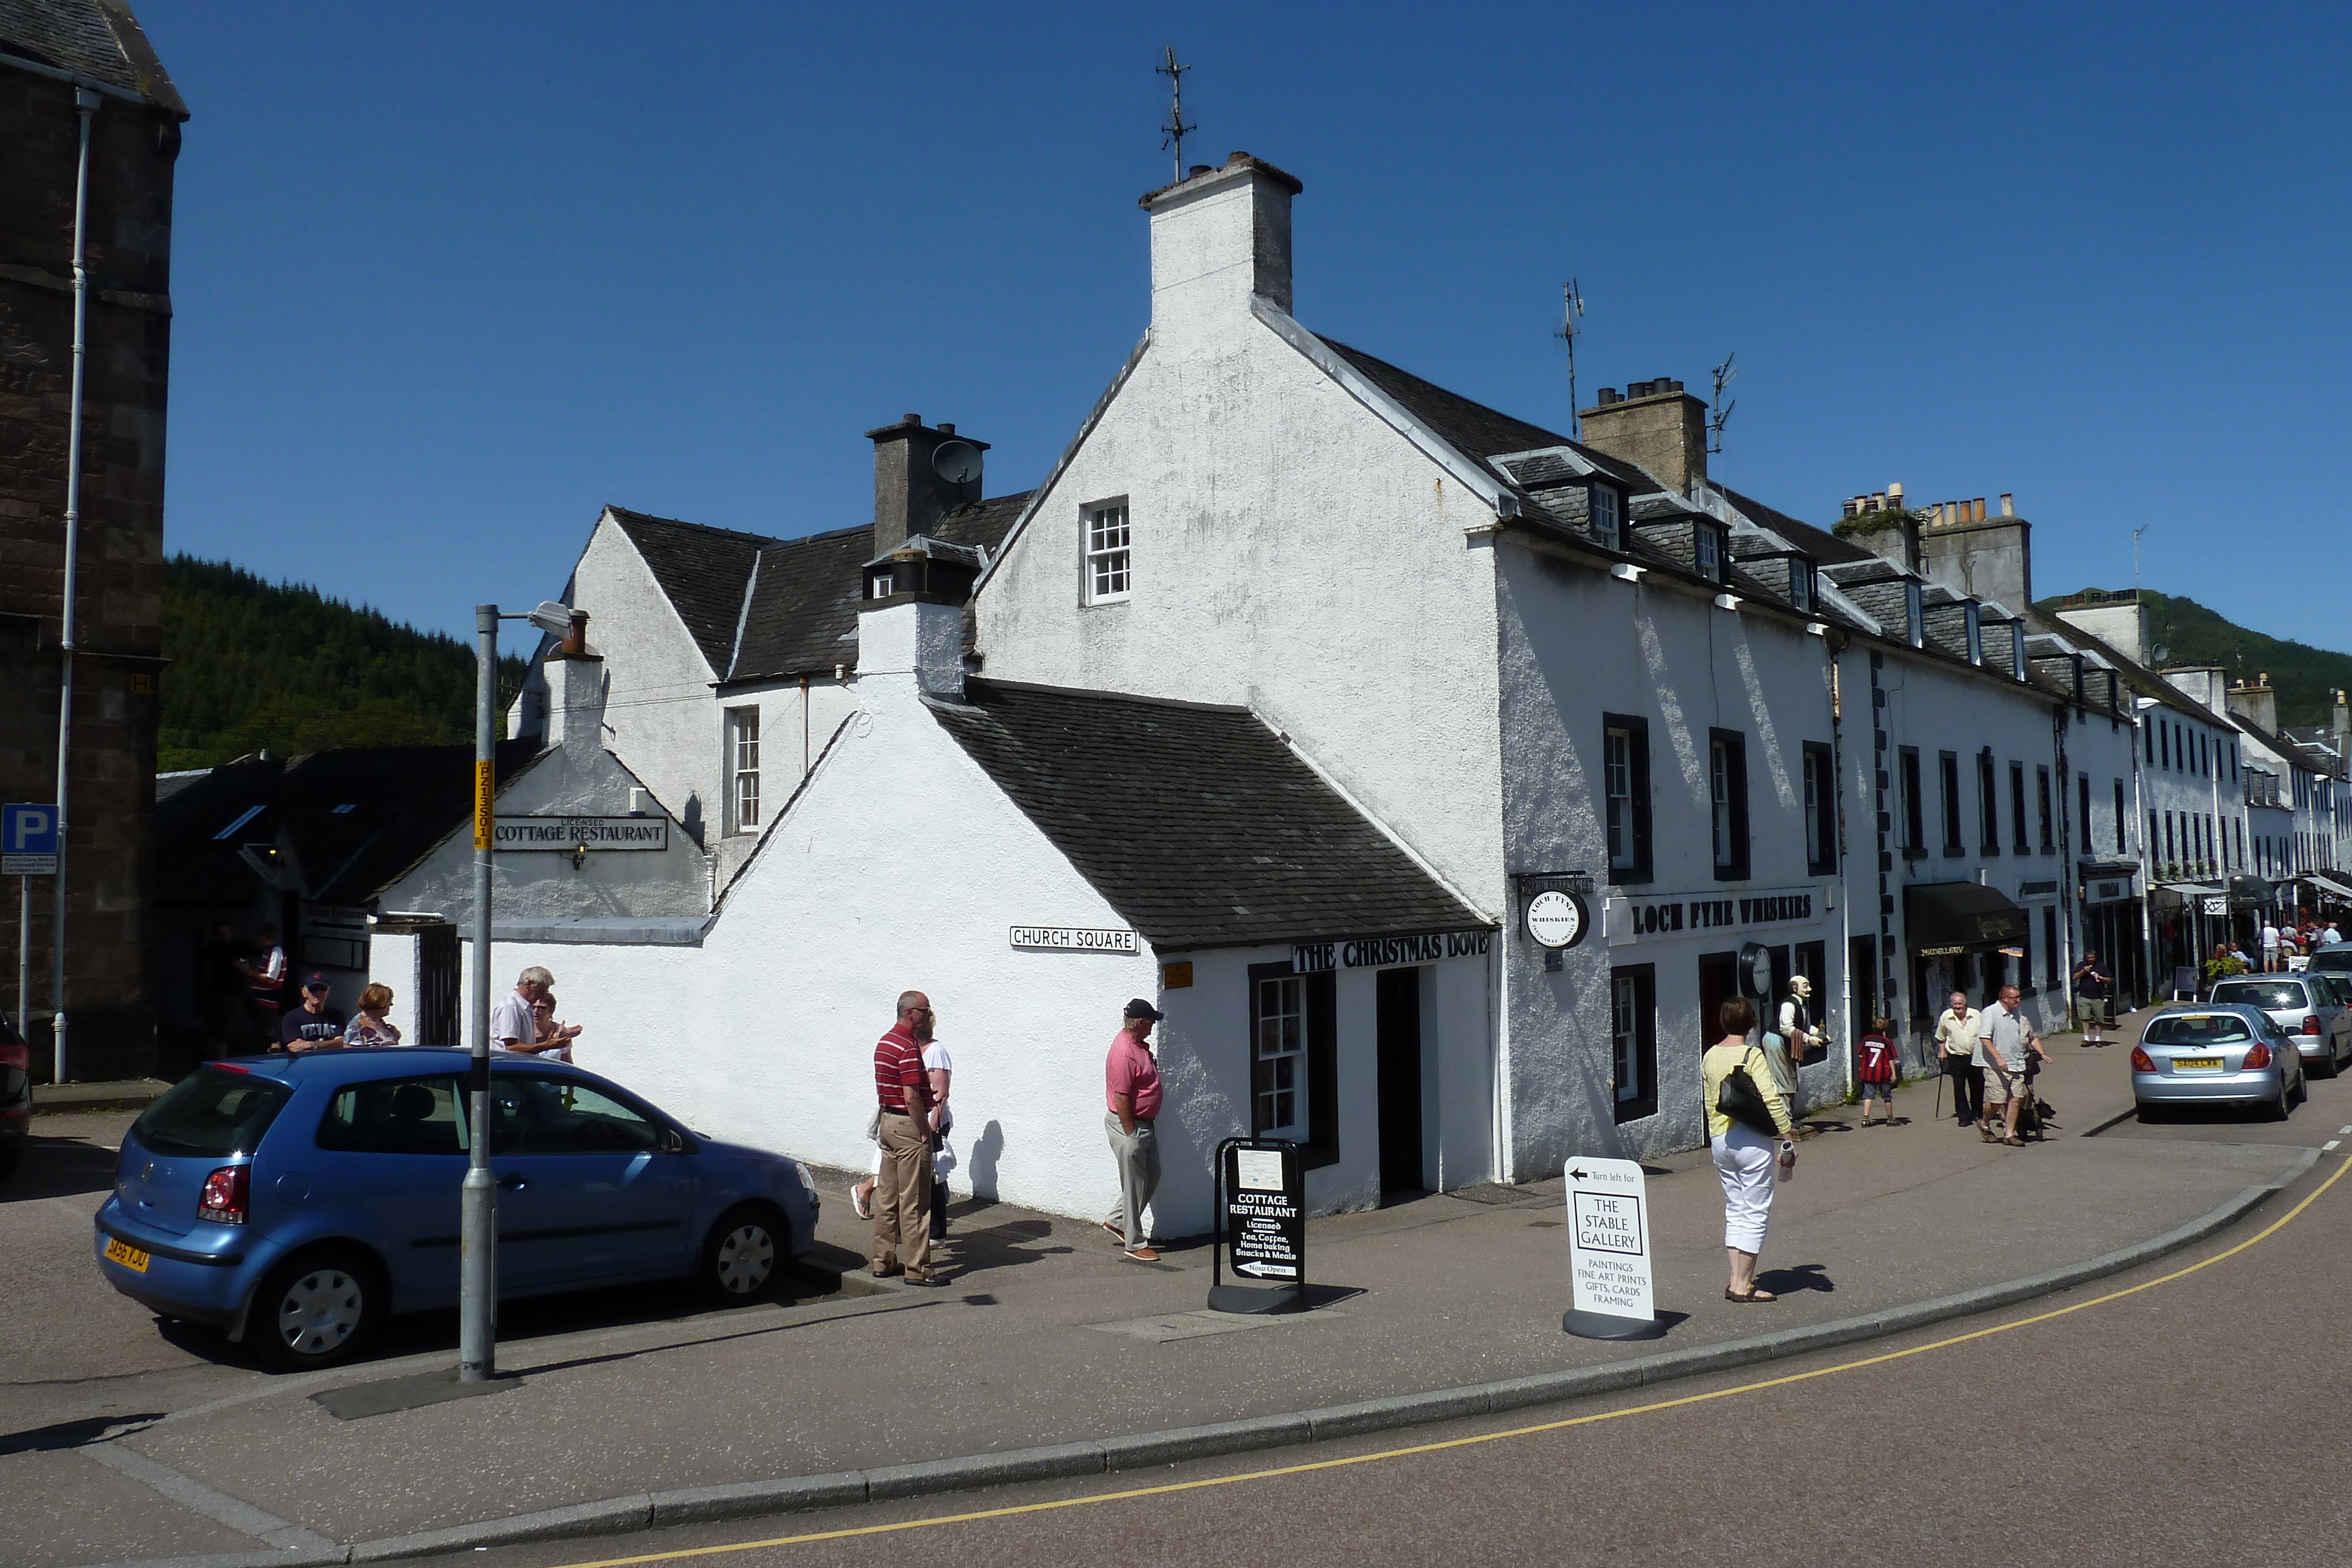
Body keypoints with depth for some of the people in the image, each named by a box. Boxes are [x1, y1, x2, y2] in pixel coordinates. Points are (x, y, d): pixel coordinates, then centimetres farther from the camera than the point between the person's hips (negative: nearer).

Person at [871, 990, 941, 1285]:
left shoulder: (885, 1042, 13)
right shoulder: (908, 1046, -18)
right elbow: (911, 1097, -22)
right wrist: (925, 1131, -15)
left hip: (887, 1121, 10)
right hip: (908, 1126, -10)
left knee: (886, 1195, 14)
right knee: (914, 1201, -5)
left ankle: (883, 1261, 20)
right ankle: (917, 1269, -2)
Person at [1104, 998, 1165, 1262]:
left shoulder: (1140, 1045, 8)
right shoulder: (1123, 1053, -23)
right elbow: (1121, 1098, -24)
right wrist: (1130, 1135, -21)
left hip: (1145, 1124, 10)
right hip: (1128, 1125, -10)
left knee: (1152, 1177, 16)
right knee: (1134, 1184, 0)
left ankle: (1116, 1221, 29)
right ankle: (1134, 1244, 10)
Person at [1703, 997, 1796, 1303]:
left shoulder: (1709, 1057, 8)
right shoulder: (1751, 1055, -13)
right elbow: (1771, 1100, -18)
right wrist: (1787, 1138, -11)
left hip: (1721, 1140, 7)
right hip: (1752, 1140, -7)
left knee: (1735, 1210, 15)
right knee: (1755, 1214, 1)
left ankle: (1736, 1280, 14)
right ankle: (1743, 1286, 2)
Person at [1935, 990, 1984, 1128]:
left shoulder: (1976, 1015, -2)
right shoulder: (1946, 1017, -1)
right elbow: (1941, 1037, 13)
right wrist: (1942, 1051, 9)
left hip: (1975, 1056, 1)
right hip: (1956, 1057, -1)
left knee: (1977, 1087, 10)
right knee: (1959, 1088, -5)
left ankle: (1978, 1114, 28)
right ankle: (1964, 1116, 1)